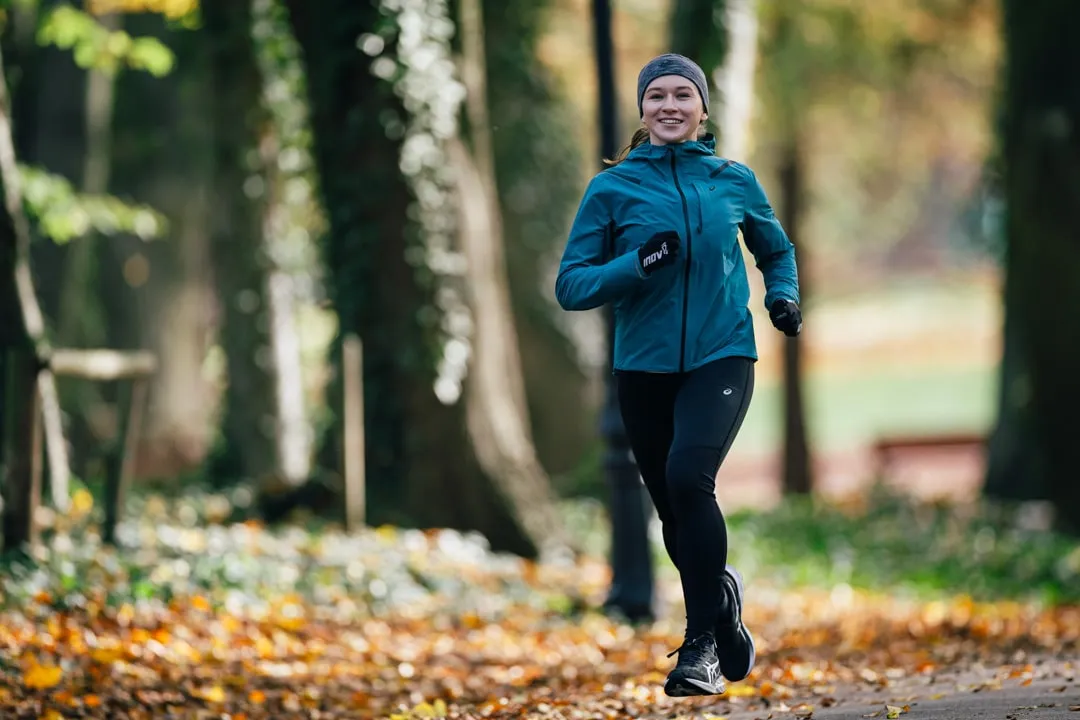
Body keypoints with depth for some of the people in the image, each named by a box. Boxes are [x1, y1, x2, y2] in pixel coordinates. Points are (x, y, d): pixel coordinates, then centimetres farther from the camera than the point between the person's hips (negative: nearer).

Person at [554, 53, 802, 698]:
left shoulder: (735, 182, 5)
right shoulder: (612, 189, 1)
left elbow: (777, 250, 23)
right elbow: (571, 285, -2)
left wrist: (783, 297, 3)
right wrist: (638, 265, -18)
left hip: (722, 357, -2)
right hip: (644, 367, 2)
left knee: (688, 475, -25)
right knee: (675, 513, 10)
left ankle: (704, 640, -17)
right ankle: (723, 594, 39)